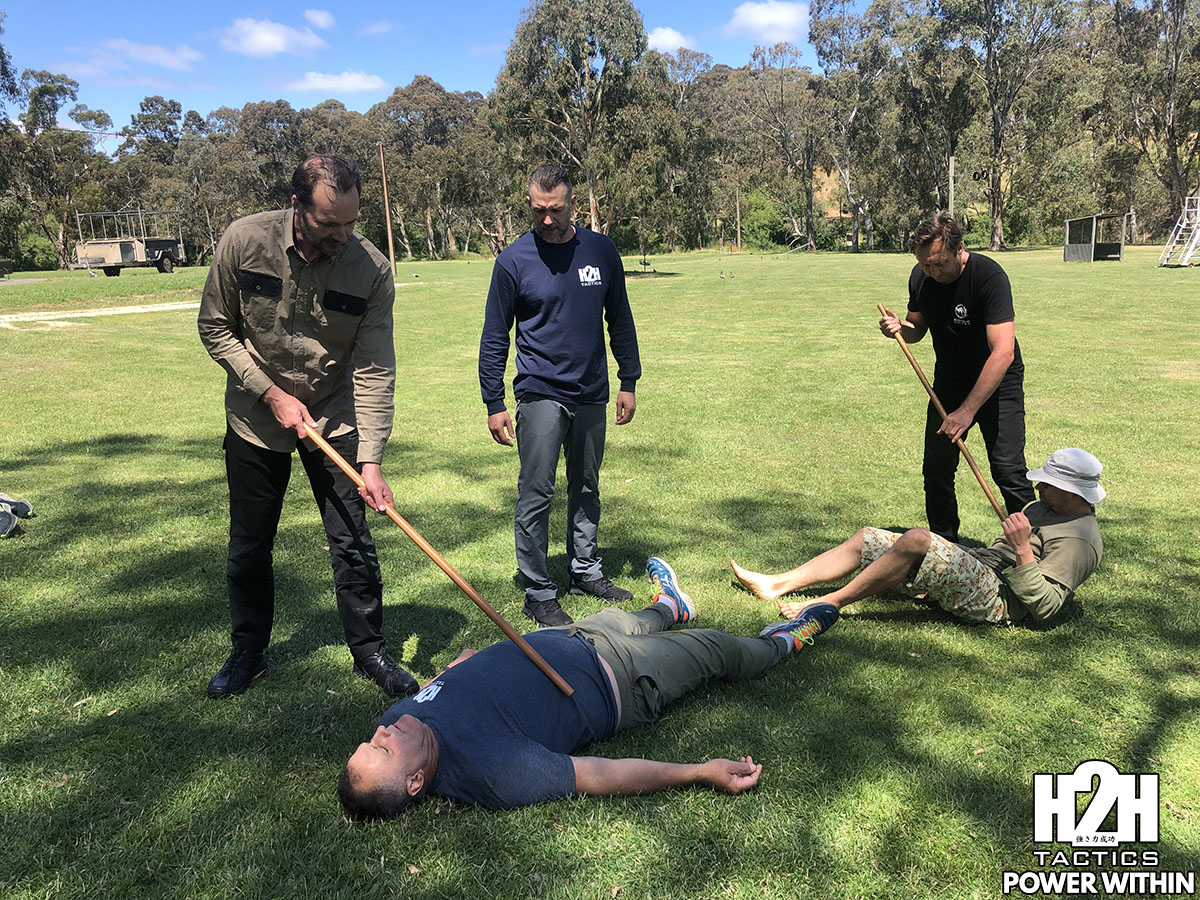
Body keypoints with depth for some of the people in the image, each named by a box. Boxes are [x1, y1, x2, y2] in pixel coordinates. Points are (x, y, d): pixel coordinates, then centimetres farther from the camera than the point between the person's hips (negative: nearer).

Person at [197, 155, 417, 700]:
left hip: (336, 421, -1)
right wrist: (271, 393, -16)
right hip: (256, 420, 1)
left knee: (353, 545, 1)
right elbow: (216, 328, -6)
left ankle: (370, 652, 22)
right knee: (248, 548, 12)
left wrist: (371, 460, -25)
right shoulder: (244, 241, -17)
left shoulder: (371, 269, -19)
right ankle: (248, 652, 34)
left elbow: (374, 372, -18)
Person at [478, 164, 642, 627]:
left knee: (586, 489, 15)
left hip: (591, 395, 4)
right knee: (536, 496, -4)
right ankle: (538, 593, 6)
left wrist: (628, 383, 10)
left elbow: (620, 320, 12)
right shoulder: (513, 260, -6)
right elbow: (495, 337, -1)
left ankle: (586, 571, 30)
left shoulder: (602, 251, 3)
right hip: (540, 394, -3)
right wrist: (494, 404, -4)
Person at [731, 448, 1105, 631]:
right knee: (866, 538, 4)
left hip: (994, 600, -10)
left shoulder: (1081, 539, -9)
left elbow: (1045, 605, -20)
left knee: (916, 539, -36)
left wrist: (1023, 550, -26)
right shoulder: (1042, 508, 22)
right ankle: (777, 584, -2)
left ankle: (831, 603, -25)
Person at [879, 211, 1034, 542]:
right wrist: (899, 328, -16)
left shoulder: (989, 276, -27)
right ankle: (942, 544, 22)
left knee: (1008, 470, -13)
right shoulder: (920, 277, -9)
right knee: (936, 469, 4)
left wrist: (968, 409, -39)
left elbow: (1003, 352, -33)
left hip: (997, 382, -5)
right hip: (948, 381, 5)